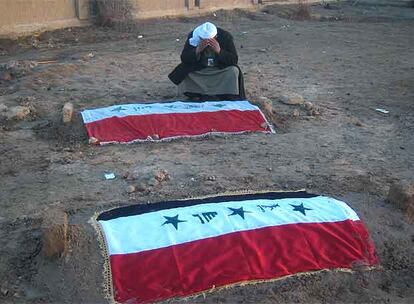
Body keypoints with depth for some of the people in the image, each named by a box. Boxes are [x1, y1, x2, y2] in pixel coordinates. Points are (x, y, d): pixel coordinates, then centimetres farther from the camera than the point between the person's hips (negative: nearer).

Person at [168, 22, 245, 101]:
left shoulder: (225, 36, -15)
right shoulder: (193, 36, -14)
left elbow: (234, 60, -19)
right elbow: (183, 58, -16)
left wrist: (219, 51, -34)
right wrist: (197, 50, -34)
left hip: (221, 70, 0)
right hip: (199, 71, 1)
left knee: (234, 71, -28)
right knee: (183, 71, -24)